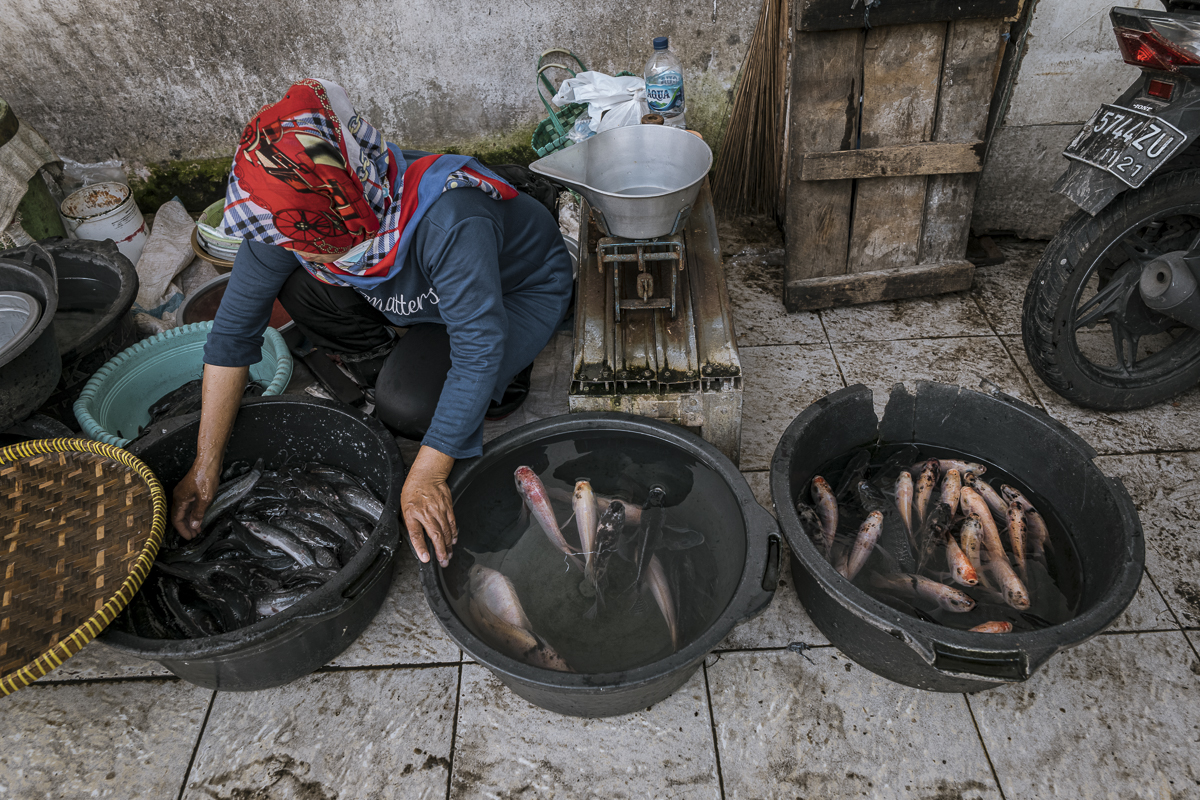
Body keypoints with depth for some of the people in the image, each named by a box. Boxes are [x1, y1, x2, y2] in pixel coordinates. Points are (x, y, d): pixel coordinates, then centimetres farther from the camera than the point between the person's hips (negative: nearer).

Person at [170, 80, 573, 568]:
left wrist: (426, 477, -38)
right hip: (418, 290, 6)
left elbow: (478, 349, -37)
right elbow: (233, 330, -13)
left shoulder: (447, 219, -42)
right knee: (298, 286, -16)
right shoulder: (290, 214, -22)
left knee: (408, 404, -28)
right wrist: (206, 464, -11)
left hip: (518, 292, -5)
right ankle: (390, 366, 6)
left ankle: (504, 376, 2)